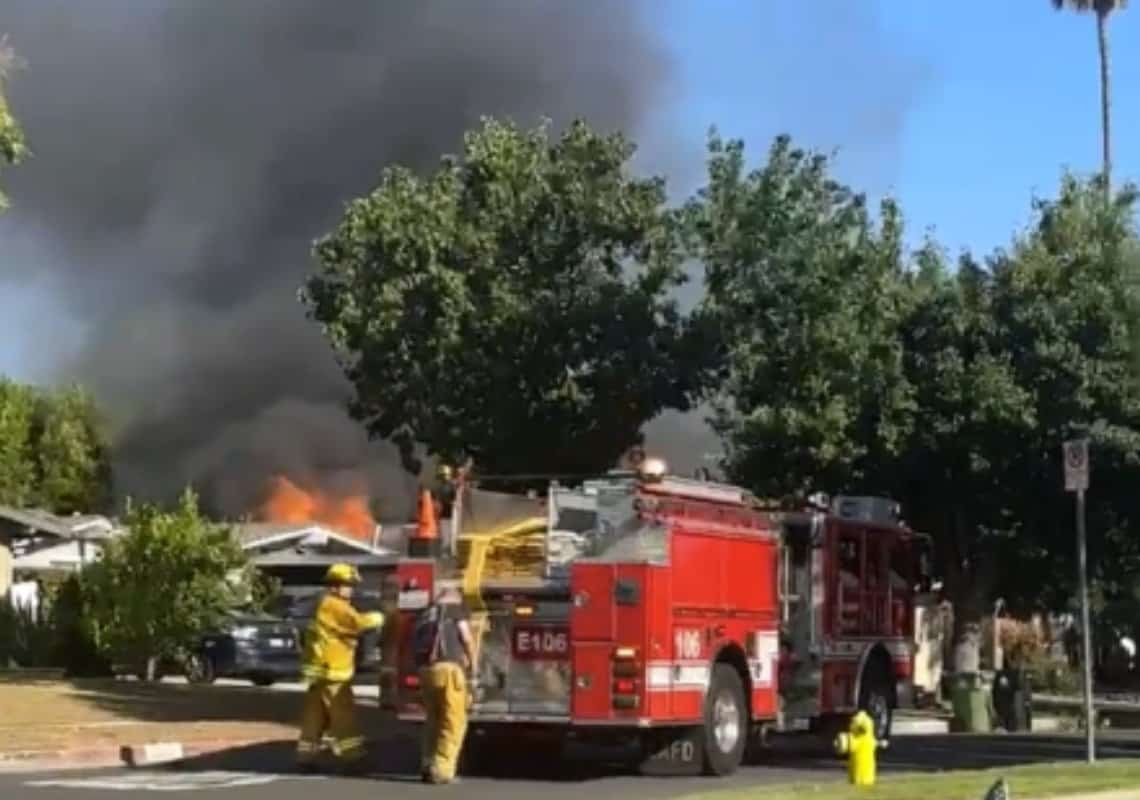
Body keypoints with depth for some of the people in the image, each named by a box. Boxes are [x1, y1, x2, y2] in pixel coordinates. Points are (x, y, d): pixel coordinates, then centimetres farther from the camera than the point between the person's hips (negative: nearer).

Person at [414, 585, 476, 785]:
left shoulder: (426, 615, 28)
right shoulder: (456, 609, 13)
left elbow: (419, 645, 22)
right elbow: (466, 637, 2)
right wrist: (472, 662, 16)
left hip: (425, 669, 6)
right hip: (448, 667, -6)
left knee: (432, 720, 19)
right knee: (453, 722, -3)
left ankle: (427, 766, 16)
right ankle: (441, 770, -11)